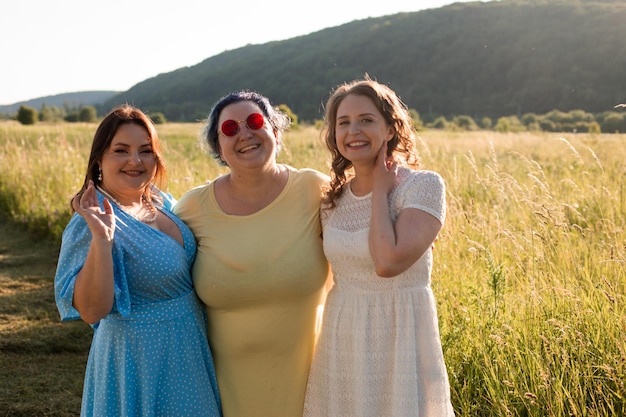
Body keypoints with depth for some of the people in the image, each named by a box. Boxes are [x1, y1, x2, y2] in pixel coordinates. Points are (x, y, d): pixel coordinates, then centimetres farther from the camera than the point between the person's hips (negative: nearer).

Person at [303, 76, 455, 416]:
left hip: (400, 338, -5)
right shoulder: (333, 197, 5)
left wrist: (381, 190, -16)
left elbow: (389, 262, -26)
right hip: (341, 340, 5)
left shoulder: (423, 185, -12)